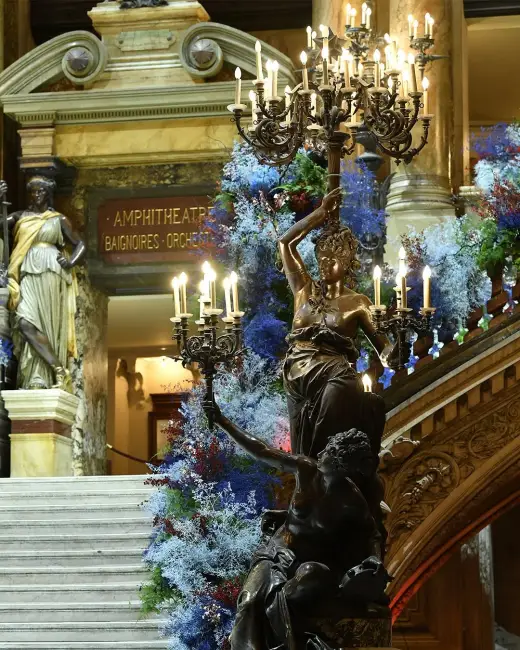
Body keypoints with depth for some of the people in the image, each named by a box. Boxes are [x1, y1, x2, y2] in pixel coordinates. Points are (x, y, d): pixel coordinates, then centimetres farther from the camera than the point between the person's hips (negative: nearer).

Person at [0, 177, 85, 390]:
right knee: (25, 324, -16)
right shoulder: (20, 217, 17)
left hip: (50, 274, -2)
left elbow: (79, 244, 15)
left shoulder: (59, 220, 11)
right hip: (28, 275, 2)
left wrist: (71, 262, -3)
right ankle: (59, 369, -16)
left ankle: (59, 371, -9)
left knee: (48, 327, -10)